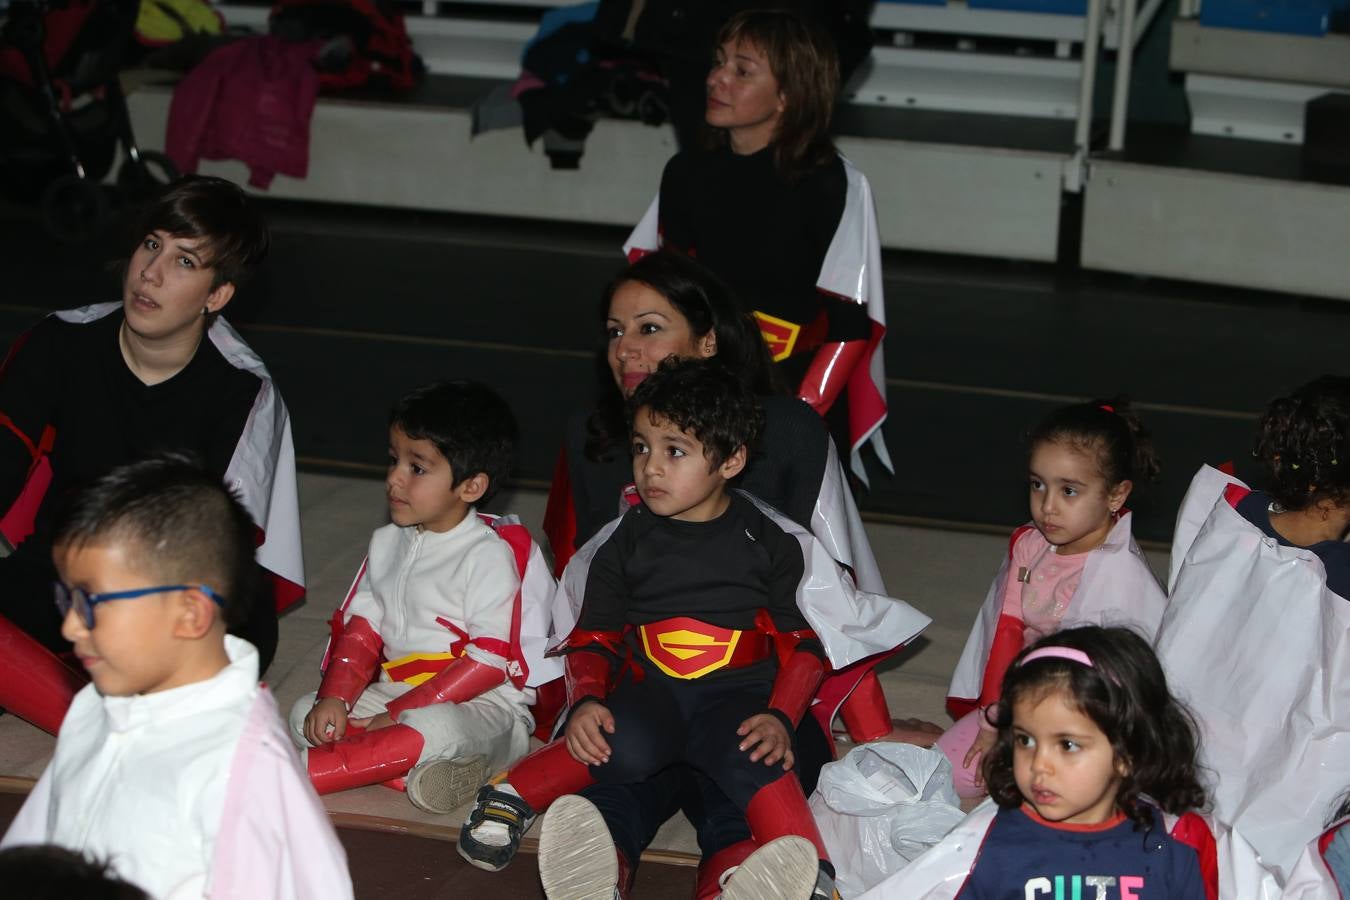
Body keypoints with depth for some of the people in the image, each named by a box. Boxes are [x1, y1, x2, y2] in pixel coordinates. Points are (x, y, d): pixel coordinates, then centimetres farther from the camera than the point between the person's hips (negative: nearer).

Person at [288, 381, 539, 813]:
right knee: (306, 713, -9)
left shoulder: (489, 555, -12)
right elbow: (360, 628, 11)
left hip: (483, 705, -8)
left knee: (433, 728, -38)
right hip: (396, 693, 8)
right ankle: (411, 768, -29)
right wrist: (334, 697, -9)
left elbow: (490, 661, -18)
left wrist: (398, 715, -19)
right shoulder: (387, 542, 12)